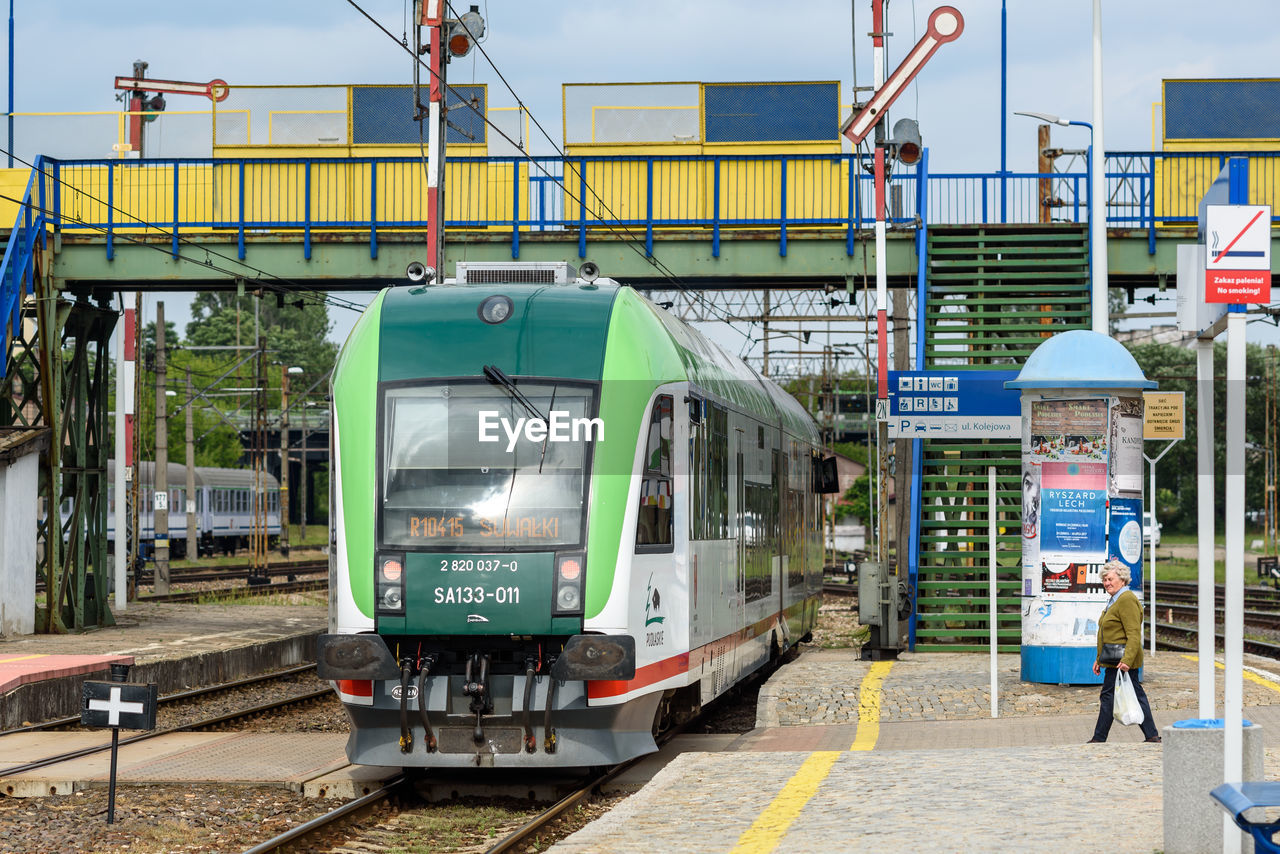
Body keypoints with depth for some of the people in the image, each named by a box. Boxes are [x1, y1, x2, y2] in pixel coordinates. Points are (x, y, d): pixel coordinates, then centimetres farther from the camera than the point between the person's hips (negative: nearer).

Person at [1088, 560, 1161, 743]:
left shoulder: (1127, 600, -15)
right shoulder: (1115, 600, 18)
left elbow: (1134, 634, -22)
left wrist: (1126, 660, -29)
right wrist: (1099, 659, 25)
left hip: (1119, 661, -11)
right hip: (1115, 660, 11)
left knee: (1108, 696, -5)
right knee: (1137, 696, 10)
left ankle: (1099, 739, 0)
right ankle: (1152, 736, 11)